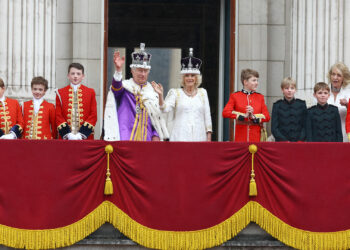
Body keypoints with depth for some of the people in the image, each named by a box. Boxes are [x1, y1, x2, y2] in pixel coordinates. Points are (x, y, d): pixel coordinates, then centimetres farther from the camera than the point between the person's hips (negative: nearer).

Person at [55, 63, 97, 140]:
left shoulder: (90, 92, 8)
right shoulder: (60, 93, 8)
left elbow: (93, 115, 3)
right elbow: (58, 116, 3)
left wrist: (82, 134, -8)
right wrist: (67, 134, -10)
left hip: (85, 138, 0)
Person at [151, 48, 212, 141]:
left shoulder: (202, 92, 13)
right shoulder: (175, 93, 6)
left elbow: (207, 116, 12)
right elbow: (165, 108, -8)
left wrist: (208, 138, 6)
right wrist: (160, 95, -26)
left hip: (199, 137, 2)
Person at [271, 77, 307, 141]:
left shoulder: (301, 104, 8)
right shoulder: (277, 105, 5)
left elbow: (305, 126, 6)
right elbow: (274, 128, 1)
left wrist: (300, 140, -9)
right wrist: (285, 141, -11)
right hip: (281, 143, -1)